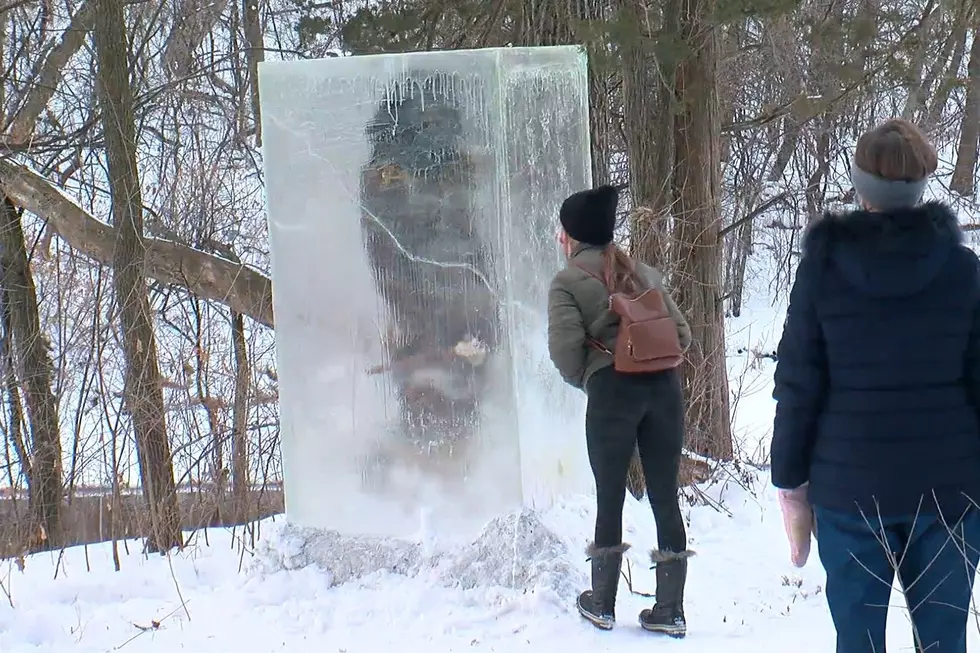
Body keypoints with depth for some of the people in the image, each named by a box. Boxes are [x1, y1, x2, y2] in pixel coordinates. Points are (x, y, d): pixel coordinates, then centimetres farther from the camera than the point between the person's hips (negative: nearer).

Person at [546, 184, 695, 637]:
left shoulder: (567, 282, 4)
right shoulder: (644, 274, 18)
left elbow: (565, 348, -8)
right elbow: (682, 334, 14)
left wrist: (583, 380, 10)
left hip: (611, 390, -4)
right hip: (664, 385, 4)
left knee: (610, 498, 7)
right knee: (665, 497, 7)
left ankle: (602, 605, 18)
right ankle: (670, 610, 9)